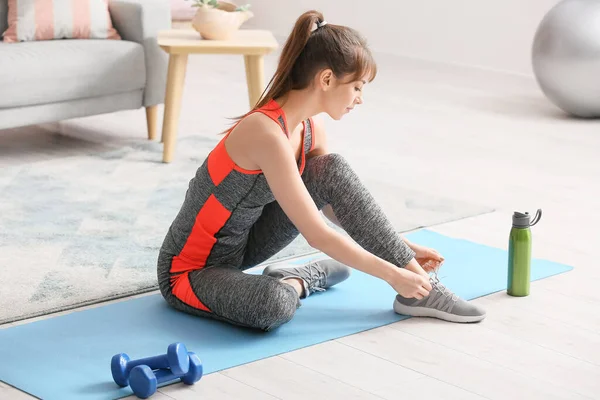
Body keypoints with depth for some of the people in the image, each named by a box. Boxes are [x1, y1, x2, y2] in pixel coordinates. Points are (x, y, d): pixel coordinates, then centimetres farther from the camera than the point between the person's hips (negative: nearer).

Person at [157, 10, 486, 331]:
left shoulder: (310, 128, -2)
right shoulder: (267, 134, -29)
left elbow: (338, 207, 12)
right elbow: (316, 235, -28)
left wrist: (404, 248, 9)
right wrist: (391, 274, -21)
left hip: (242, 245, 9)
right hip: (190, 271, -9)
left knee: (333, 170, -6)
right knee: (274, 305, -41)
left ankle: (416, 288, -4)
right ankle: (299, 280, -4)